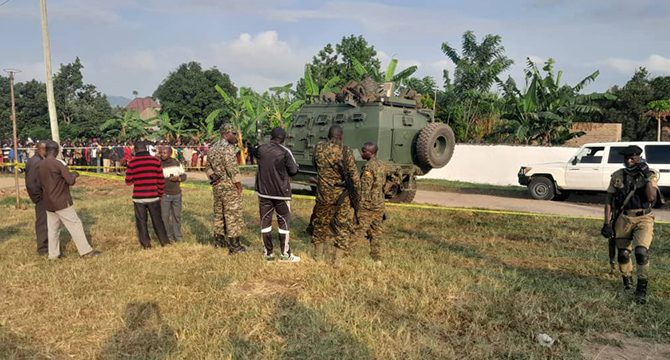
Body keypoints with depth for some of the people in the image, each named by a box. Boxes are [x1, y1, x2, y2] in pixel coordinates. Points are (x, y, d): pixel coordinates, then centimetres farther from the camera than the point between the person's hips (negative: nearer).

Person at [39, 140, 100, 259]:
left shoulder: (40, 165, 4)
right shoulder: (57, 164, -17)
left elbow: (41, 184, 14)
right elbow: (70, 180, -15)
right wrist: (74, 175, 3)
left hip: (48, 202, 7)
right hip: (61, 201, -7)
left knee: (52, 228, 12)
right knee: (75, 225, -2)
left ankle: (53, 254, 16)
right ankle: (86, 251, 0)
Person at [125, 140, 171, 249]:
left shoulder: (132, 162, -4)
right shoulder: (155, 160, -2)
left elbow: (128, 181, 0)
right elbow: (161, 180, 0)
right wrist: (160, 194, 12)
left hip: (138, 198, -1)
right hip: (153, 197, 1)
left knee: (141, 221, 11)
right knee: (157, 220, 13)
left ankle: (146, 244, 14)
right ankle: (164, 241, 17)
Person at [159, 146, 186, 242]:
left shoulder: (177, 163, 3)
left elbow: (184, 176, 7)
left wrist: (178, 178, -15)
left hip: (177, 194, 3)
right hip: (164, 195, -3)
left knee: (177, 216, 10)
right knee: (165, 216, -1)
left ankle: (178, 236, 22)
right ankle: (168, 236, 12)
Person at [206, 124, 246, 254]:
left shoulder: (213, 148, 12)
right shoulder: (228, 148, -17)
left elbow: (208, 167, 18)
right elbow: (232, 169, -20)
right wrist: (239, 186, -13)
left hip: (217, 186, 9)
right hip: (229, 186, -9)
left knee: (219, 213, 18)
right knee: (233, 214, -3)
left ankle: (219, 240, 29)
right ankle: (234, 246, 0)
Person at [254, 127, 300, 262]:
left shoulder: (260, 149, -1)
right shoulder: (285, 152, -13)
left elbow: (254, 152, 23)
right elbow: (294, 171, -8)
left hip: (263, 192, 3)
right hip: (281, 192, -3)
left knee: (265, 222, 10)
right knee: (283, 222, 7)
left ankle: (268, 253, 14)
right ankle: (285, 253, 12)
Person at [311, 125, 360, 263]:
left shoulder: (318, 148, -4)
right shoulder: (345, 151, -13)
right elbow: (354, 175, -12)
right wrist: (357, 194, -2)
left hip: (323, 194, 3)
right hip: (342, 195, -2)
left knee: (321, 224, 21)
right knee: (343, 227, 11)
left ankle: (318, 255, 35)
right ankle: (337, 260, 10)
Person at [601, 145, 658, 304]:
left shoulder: (650, 175, -1)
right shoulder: (617, 176, 4)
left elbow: (651, 198, -15)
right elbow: (609, 201, 4)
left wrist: (647, 177, -19)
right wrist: (607, 223, -1)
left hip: (643, 219, -2)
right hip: (623, 219, 2)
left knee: (641, 252, -20)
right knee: (623, 254, 9)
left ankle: (642, 289, -8)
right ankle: (627, 282, 33)